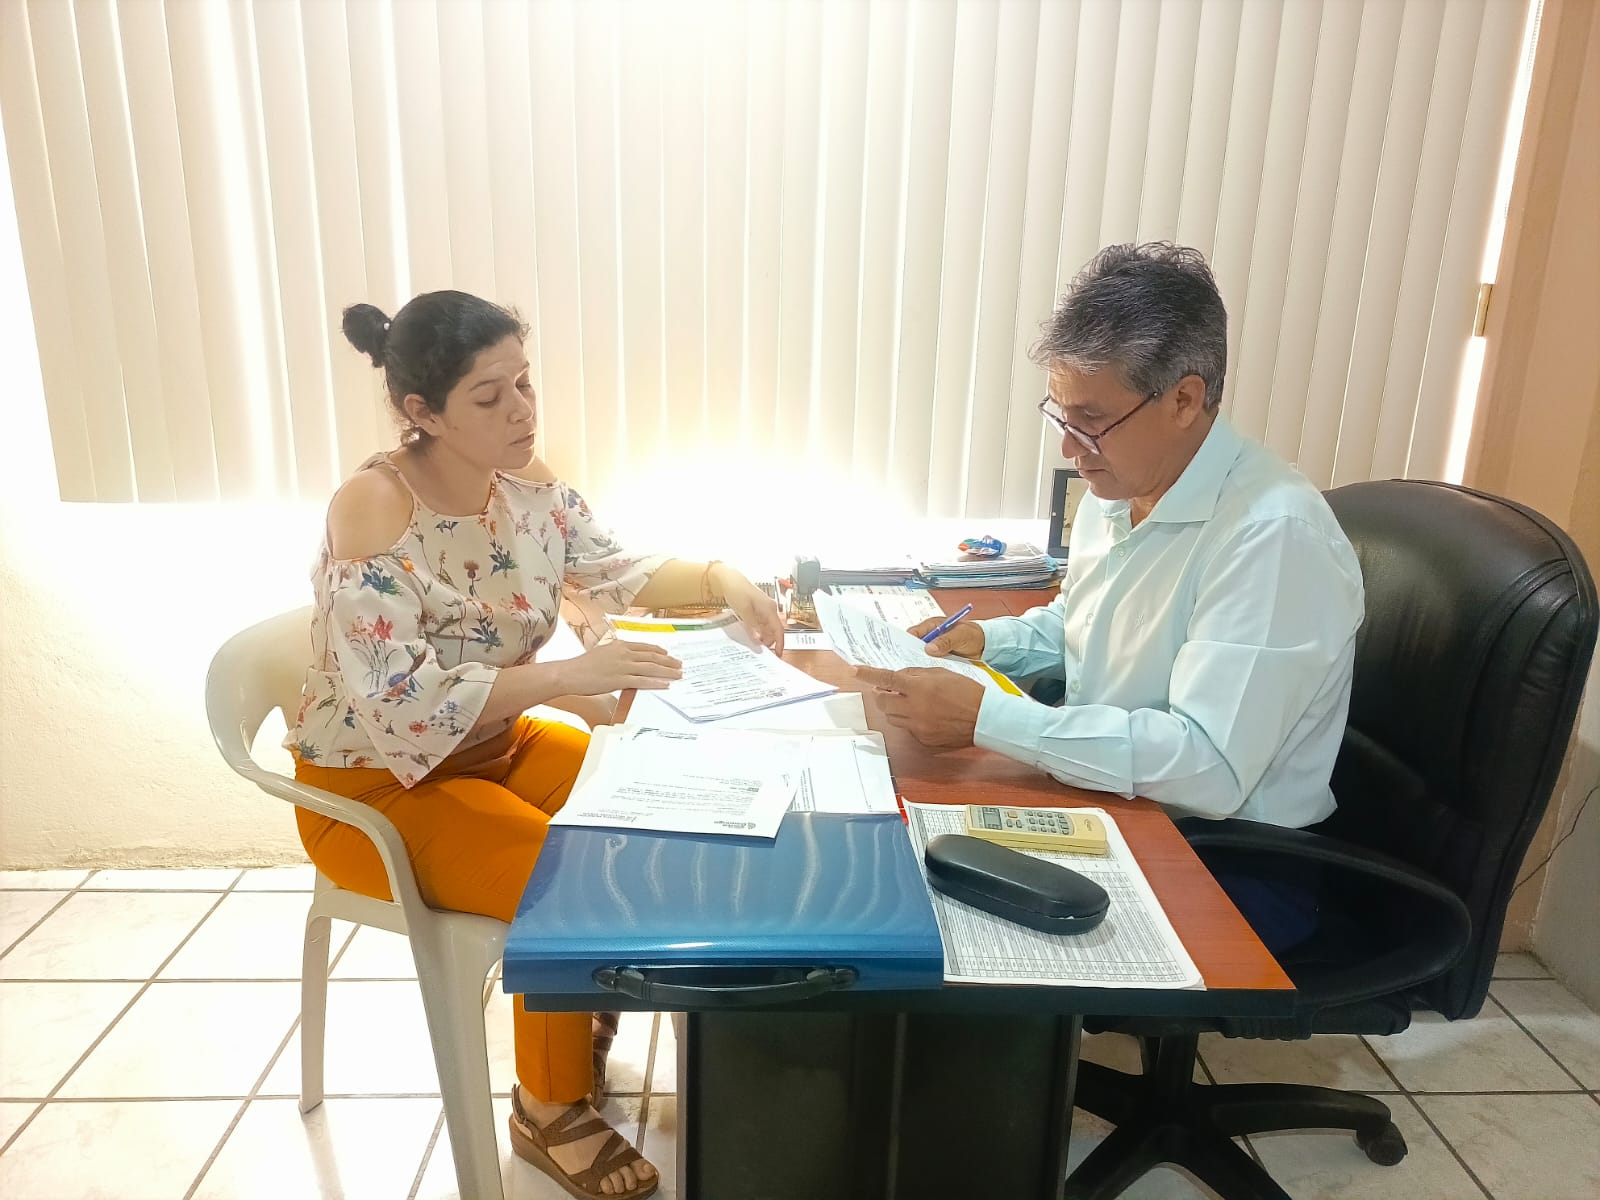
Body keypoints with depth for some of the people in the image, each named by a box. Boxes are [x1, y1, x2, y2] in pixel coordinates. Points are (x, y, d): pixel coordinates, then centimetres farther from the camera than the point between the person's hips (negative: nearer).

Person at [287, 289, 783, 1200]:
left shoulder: (524, 481, -6)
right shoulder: (373, 509, -27)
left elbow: (616, 571, 5)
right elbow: (399, 704, -32)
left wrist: (720, 578, -13)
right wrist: (568, 679, -37)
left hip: (497, 746, 7)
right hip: (380, 785, -7)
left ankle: (588, 1011, 20)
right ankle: (549, 1109, 6)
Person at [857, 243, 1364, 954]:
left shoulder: (1274, 536, -25)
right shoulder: (1117, 490, 3)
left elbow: (1210, 768, -30)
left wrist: (984, 718, -30)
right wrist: (987, 641, 1)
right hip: (1109, 800, 8)